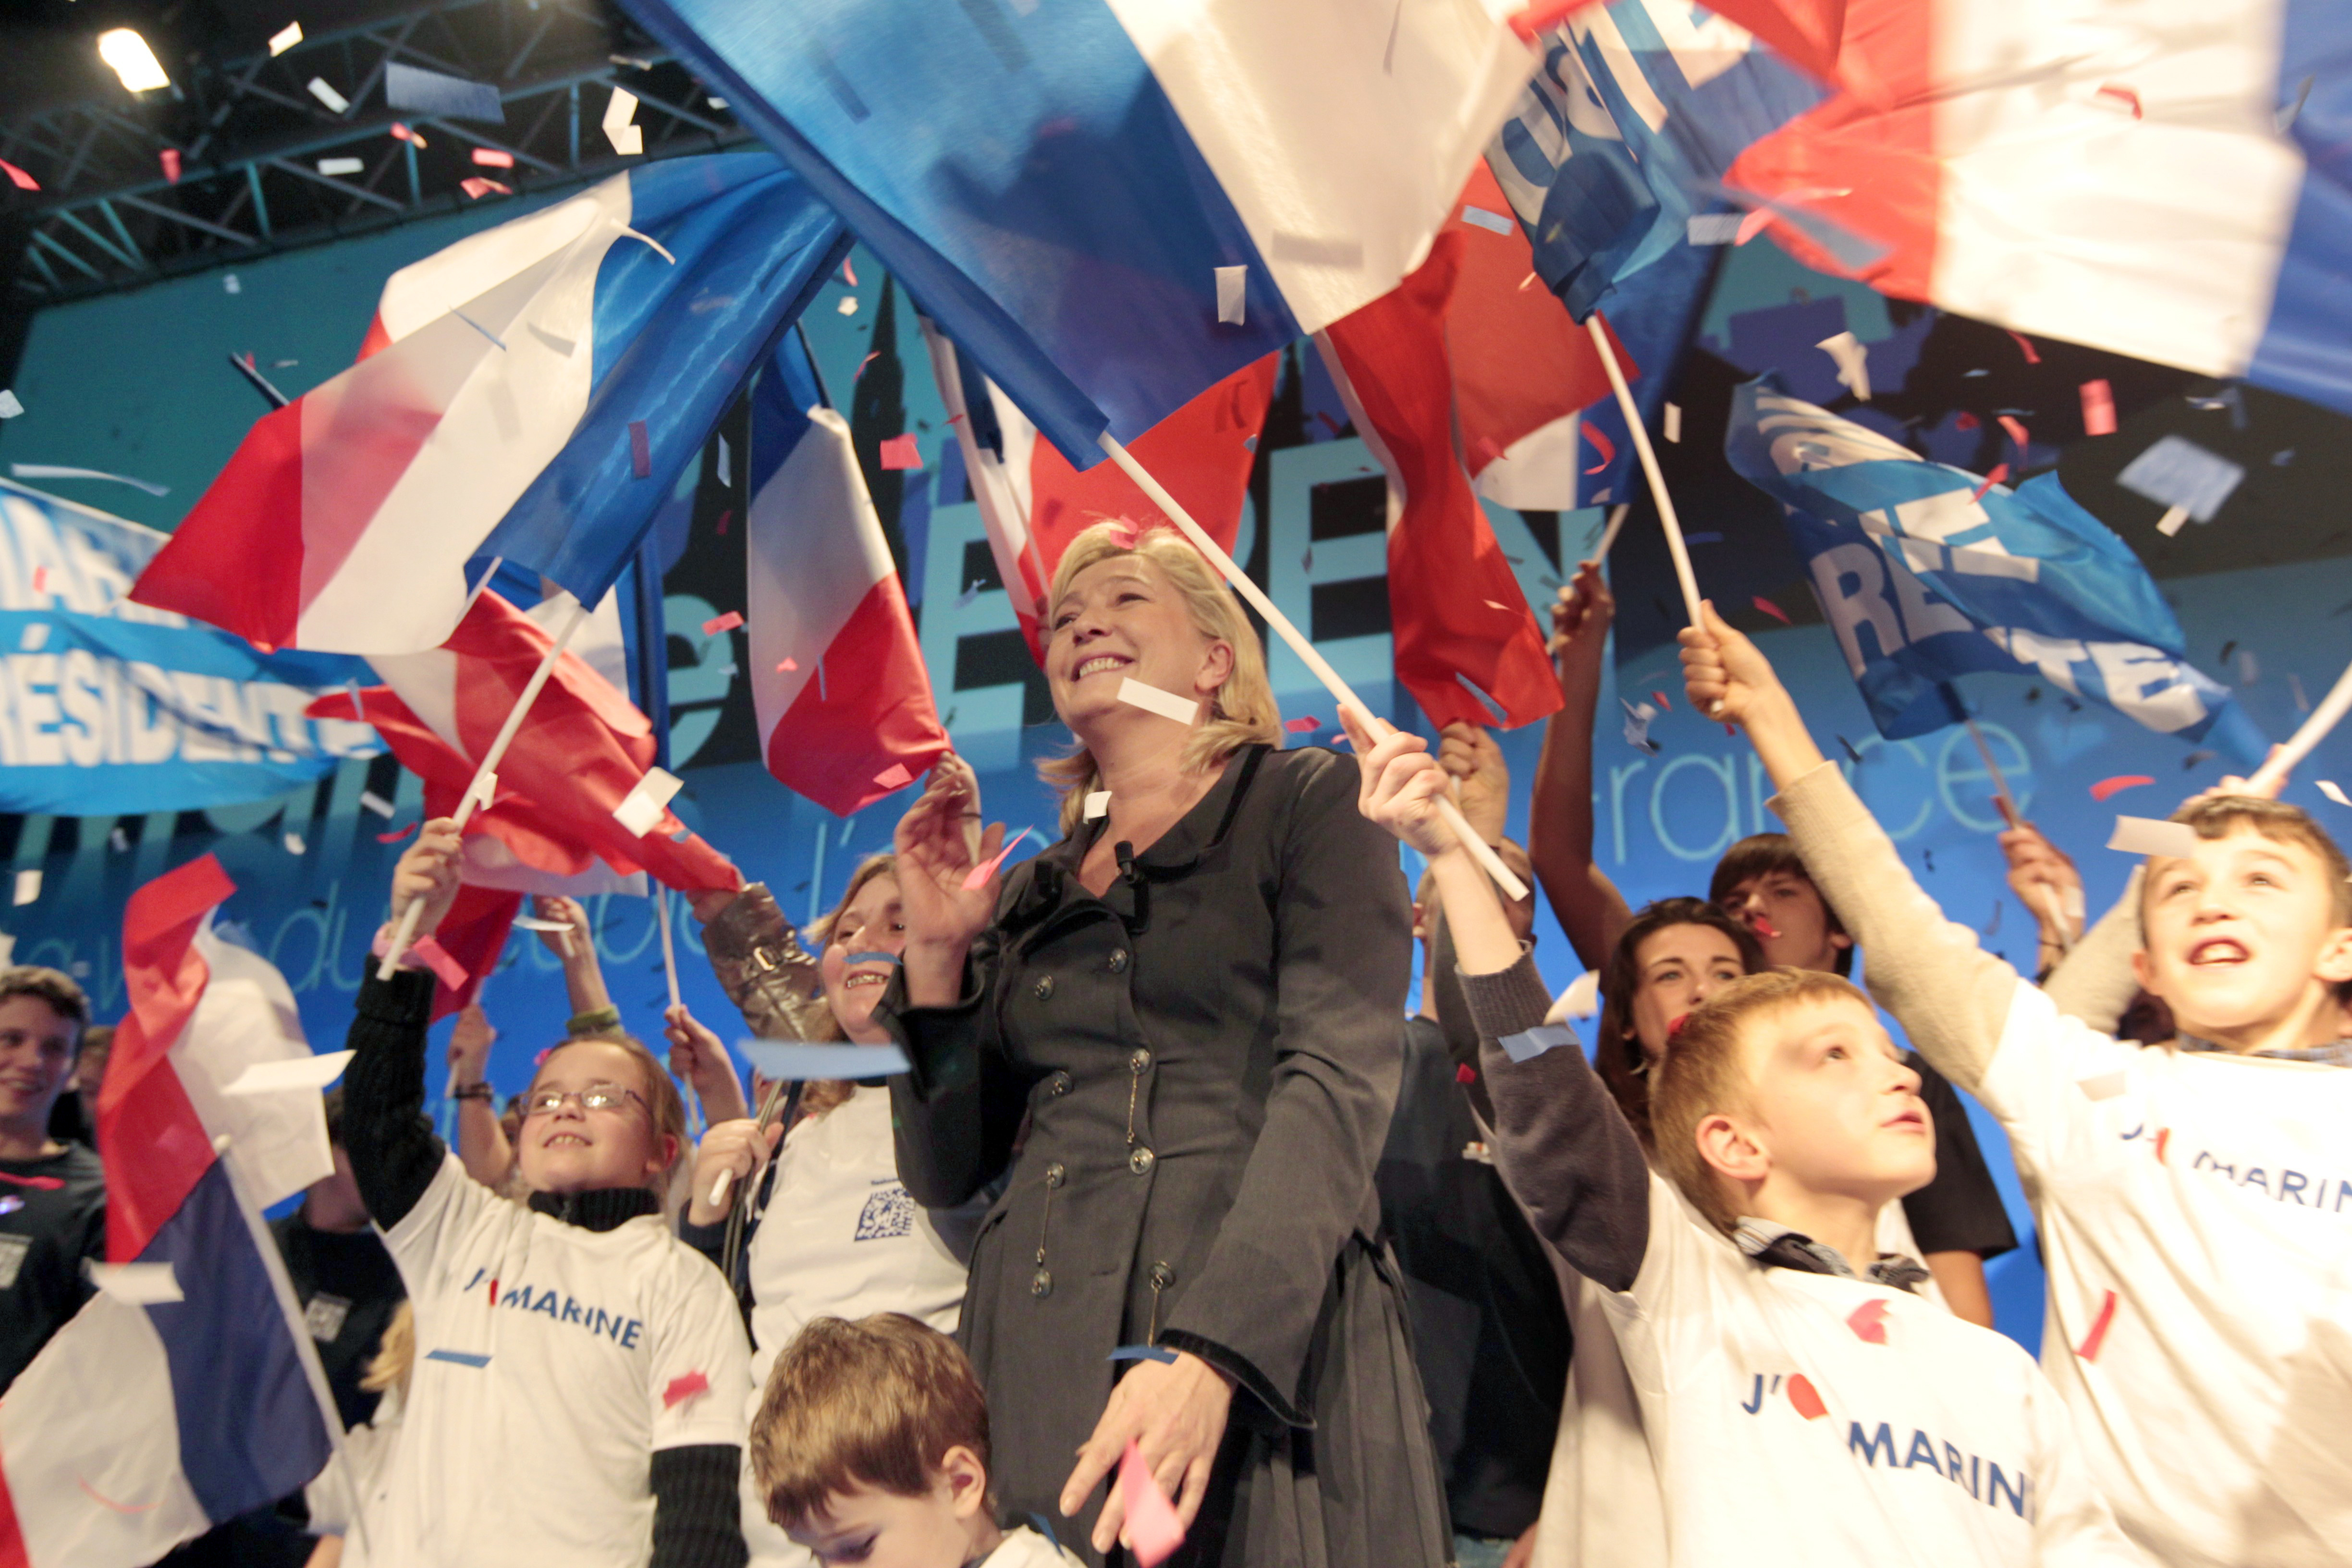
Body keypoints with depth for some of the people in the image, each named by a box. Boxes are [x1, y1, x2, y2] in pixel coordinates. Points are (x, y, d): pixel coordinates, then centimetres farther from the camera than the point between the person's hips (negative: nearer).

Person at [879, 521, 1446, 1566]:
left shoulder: (1306, 803, 3)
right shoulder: (1031, 896, 15)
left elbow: (1338, 1084, -11)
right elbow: (946, 1171, 14)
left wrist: (1210, 1352, -22)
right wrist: (936, 953, 2)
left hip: (1267, 1348, -3)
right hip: (1039, 1362, 4)